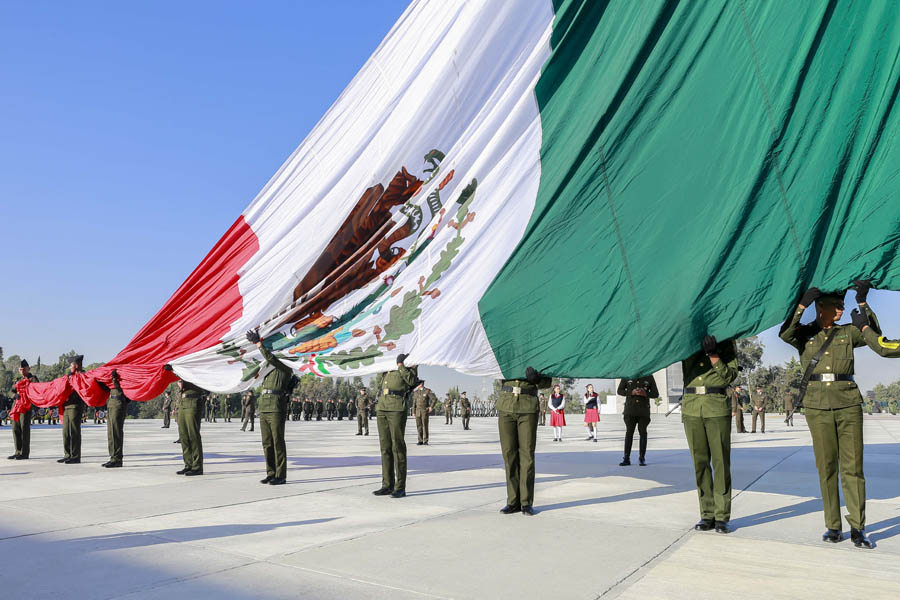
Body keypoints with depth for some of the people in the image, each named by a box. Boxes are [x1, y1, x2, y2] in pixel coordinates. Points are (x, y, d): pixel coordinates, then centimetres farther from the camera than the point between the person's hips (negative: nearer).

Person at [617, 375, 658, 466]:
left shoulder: (649, 377, 5)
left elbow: (655, 394, 7)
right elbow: (619, 391, 6)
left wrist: (645, 394, -15)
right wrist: (631, 392, -12)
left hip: (644, 410, 0)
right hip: (630, 409, 0)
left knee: (643, 433, 1)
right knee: (629, 432, -1)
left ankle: (642, 458, 8)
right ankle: (626, 459, 1)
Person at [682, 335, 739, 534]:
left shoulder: (725, 342, 7)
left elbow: (730, 376, -3)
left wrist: (713, 355, -17)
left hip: (717, 407, -2)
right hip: (691, 406, 2)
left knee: (721, 462, -2)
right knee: (700, 462, 4)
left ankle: (722, 517, 5)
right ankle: (707, 515, 10)